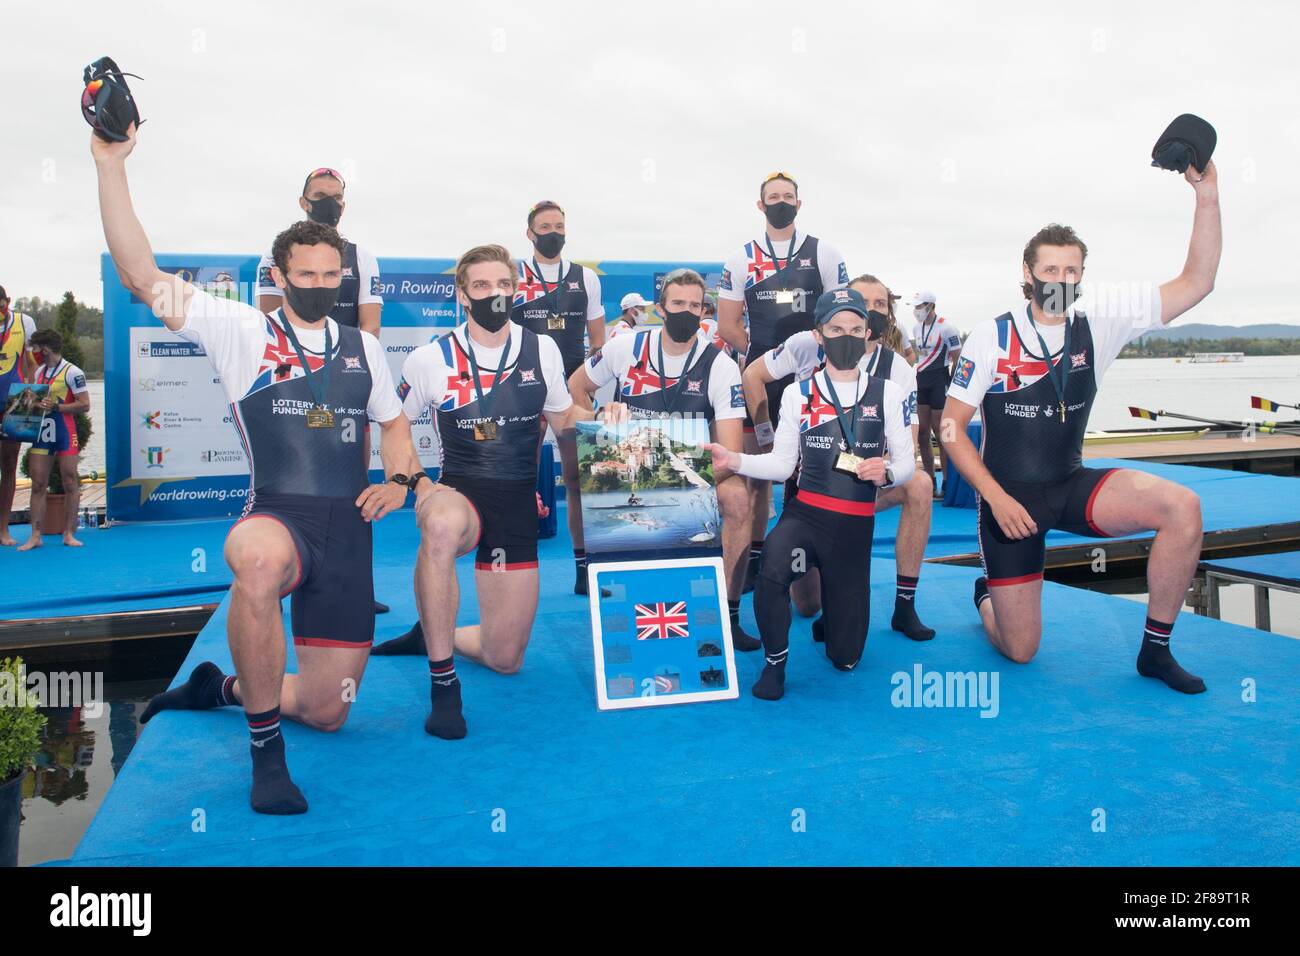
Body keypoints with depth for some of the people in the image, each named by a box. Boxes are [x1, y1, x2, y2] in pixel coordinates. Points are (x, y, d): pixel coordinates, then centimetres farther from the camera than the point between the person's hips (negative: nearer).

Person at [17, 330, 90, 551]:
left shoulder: (72, 372, -6)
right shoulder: (39, 372, 16)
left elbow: (84, 405, -11)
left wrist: (55, 406, -17)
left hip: (65, 433, -7)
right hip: (42, 432, 7)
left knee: (70, 483, 0)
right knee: (38, 484, 3)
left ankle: (69, 534, 7)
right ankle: (35, 536, 6)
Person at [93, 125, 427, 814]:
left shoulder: (363, 348, 15)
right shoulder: (241, 331, 2)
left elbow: (393, 421, 25)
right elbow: (142, 277, -8)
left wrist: (399, 478, 5)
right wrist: (110, 163, -13)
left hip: (348, 531, 4)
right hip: (276, 519, -4)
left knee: (325, 711, 6)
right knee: (259, 562, -44)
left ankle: (224, 686, 39)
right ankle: (265, 752, -23)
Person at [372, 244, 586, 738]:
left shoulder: (542, 349, 3)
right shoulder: (430, 359, -4)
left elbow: (562, 420, 14)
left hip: (518, 501, 3)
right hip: (459, 491, -2)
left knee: (505, 660, 4)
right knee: (443, 525, -43)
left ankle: (431, 635, 37)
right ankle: (443, 682, -27)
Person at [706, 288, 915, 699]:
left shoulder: (888, 393, 5)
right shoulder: (797, 393, 6)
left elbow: (906, 462, 5)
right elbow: (782, 463, 3)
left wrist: (887, 472, -18)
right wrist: (735, 460, -14)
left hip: (855, 525, 1)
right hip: (804, 512, -1)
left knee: (844, 656, 6)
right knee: (772, 569, -38)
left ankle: (837, 596, 43)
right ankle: (775, 661, -10)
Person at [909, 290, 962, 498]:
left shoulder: (946, 327, -11)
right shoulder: (917, 328, 12)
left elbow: (958, 359, -9)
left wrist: (951, 386, -9)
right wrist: (917, 376, 15)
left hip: (939, 381, -7)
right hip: (921, 381, 7)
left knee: (940, 434, -5)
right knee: (923, 434, 8)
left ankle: (946, 485, 2)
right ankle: (930, 482, 17)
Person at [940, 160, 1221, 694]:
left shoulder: (1099, 322, -3)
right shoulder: (992, 337, -11)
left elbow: (1195, 283, -7)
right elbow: (951, 426, -9)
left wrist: (1207, 193, -16)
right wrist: (997, 498, -17)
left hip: (1071, 486, 3)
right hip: (1008, 495, -3)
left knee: (1182, 508, -25)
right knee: (1020, 651, -1)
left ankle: (1155, 650, -7)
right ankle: (986, 597, 38)